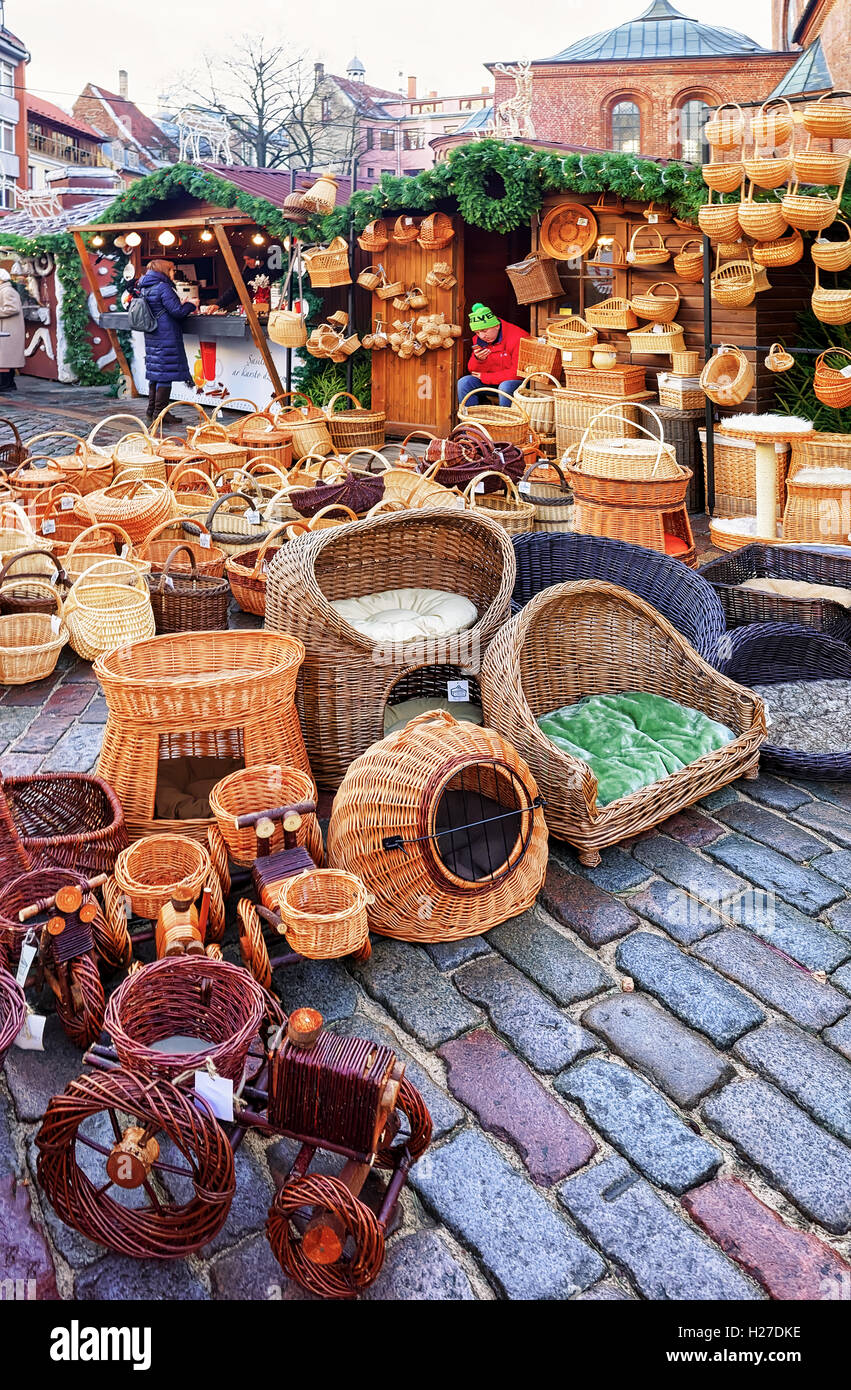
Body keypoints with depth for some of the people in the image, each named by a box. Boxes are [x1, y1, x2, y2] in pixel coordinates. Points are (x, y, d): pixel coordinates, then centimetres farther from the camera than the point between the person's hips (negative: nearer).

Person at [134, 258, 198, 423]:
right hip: (166, 337, -9)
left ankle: (151, 410, 19)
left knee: (155, 372, 14)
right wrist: (191, 305, 0)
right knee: (165, 373, -5)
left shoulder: (144, 288, 15)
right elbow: (177, 311, -18)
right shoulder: (163, 287, -13)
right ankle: (160, 412, -4)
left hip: (151, 337, 9)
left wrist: (185, 307, 22)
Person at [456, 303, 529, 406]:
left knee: (506, 386, -37)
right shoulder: (479, 339, 1)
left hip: (518, 383, -5)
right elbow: (473, 371, 4)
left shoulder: (518, 337, -18)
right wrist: (478, 359, -22)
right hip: (491, 382, 5)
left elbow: (518, 373, -19)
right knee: (464, 382, -14)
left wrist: (485, 377, -14)